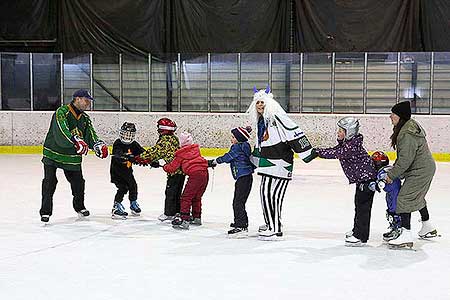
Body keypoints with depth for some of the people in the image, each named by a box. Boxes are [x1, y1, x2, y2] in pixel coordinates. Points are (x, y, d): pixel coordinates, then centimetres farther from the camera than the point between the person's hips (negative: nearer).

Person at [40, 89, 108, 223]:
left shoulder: (85, 118, 7)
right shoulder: (62, 112, -17)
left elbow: (90, 134, -3)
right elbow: (62, 130, -33)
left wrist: (98, 144, -24)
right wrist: (76, 141, -48)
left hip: (73, 156, 6)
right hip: (53, 153, -6)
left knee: (78, 182, 10)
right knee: (50, 182, -9)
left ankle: (79, 207, 33)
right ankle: (45, 212, 0)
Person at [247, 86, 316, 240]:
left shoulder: (277, 117, -15)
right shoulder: (260, 120, 17)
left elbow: (294, 133, -22)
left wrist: (307, 153, -28)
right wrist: (255, 160, 36)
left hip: (280, 163, -10)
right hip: (268, 164, 10)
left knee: (271, 193, -13)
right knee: (265, 192, 16)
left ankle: (275, 230, -10)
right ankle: (271, 223, 32)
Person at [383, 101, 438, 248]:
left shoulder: (407, 134, -26)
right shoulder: (410, 125, 7)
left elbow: (405, 159, -26)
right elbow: (403, 155, 14)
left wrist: (391, 175, -16)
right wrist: (393, 169, 10)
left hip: (420, 171, -11)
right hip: (426, 167, 11)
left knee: (405, 198, -10)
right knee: (417, 197, 25)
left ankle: (406, 236, -11)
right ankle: (428, 228, 41)